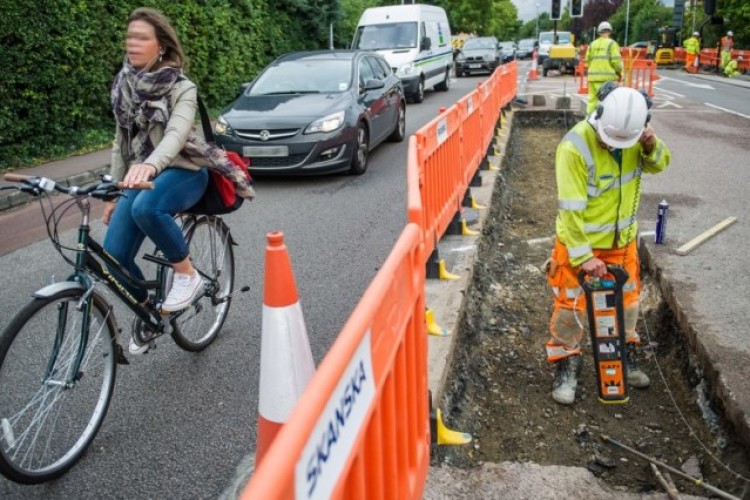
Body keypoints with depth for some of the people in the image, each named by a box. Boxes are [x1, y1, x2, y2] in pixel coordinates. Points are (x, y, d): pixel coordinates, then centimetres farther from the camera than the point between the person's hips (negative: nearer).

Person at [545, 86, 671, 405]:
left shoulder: (634, 133, -9)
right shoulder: (575, 146, -28)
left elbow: (658, 166, 7)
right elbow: (571, 208, -27)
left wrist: (652, 147, -17)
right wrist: (583, 256, -26)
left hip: (622, 239, 6)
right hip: (579, 241, -5)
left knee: (627, 298, 18)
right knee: (571, 305, 1)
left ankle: (625, 355, 40)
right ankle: (566, 366, 20)